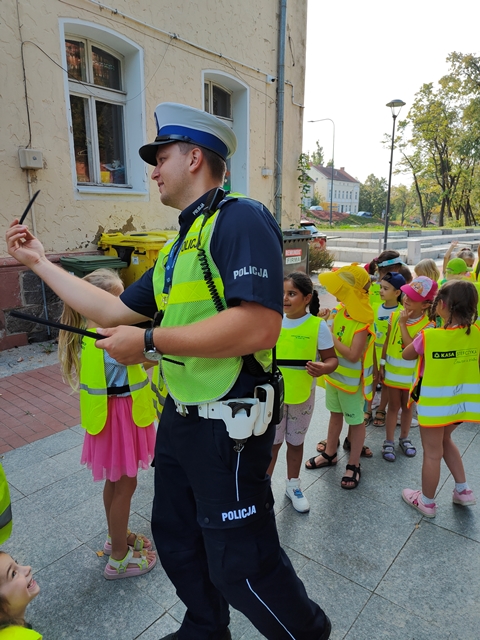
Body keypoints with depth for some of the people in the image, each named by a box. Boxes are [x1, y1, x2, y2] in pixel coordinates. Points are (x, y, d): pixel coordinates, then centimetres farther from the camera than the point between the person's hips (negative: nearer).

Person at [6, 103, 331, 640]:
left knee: (240, 565, 7)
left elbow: (260, 326, -30)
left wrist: (148, 342, -21)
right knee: (175, 539, 24)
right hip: (178, 418, 9)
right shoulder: (176, 248, 13)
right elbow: (113, 312, 16)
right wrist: (39, 261, 19)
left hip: (227, 426, -9)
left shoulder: (240, 219, -16)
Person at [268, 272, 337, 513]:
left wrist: (323, 368, -29)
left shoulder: (318, 325, -12)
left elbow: (332, 359, -8)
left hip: (302, 395, 0)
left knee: (295, 441, 17)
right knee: (272, 442, 9)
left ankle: (293, 485, 37)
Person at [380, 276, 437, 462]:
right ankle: (388, 441, 23)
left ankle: (404, 438, 37)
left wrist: (403, 324, -27)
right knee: (394, 406, 11)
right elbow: (387, 341, 0)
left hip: (412, 373, -1)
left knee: (407, 406, 17)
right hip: (393, 370, 1)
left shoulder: (427, 324, -18)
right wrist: (382, 364, 3)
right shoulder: (395, 315, -10)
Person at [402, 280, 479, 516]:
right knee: (445, 440, 30)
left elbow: (406, 355, -2)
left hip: (435, 403, -5)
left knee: (432, 453, 11)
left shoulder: (428, 336, -19)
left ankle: (426, 502, 30)